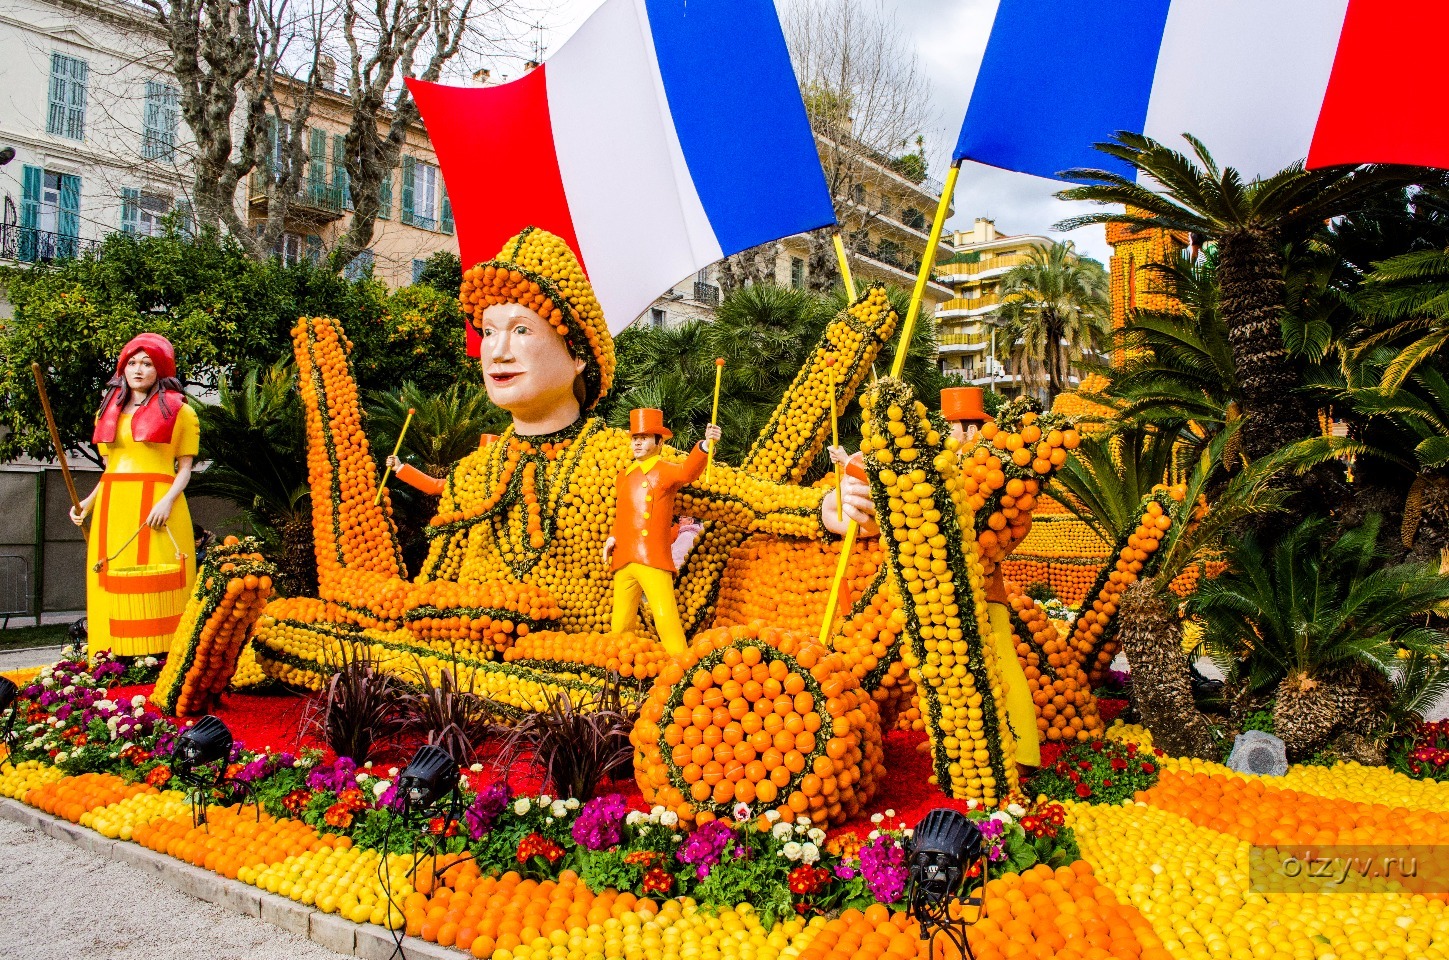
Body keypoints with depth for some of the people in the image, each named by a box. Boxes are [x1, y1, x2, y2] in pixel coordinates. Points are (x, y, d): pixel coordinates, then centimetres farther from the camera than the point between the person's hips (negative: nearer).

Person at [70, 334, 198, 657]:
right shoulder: (109, 411, 20)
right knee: (115, 588, 0)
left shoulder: (179, 411, 6)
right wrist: (87, 503, 8)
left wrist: (167, 500, -16)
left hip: (155, 506, -4)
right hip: (111, 508, 5)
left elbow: (185, 469, 1)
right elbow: (110, 469, 23)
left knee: (156, 588, -9)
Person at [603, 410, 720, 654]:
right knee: (620, 623, 11)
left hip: (653, 560, -6)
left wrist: (706, 444, -43)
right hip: (622, 560, 6)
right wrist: (612, 538, 6)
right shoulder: (624, 476, 17)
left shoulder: (665, 471, -2)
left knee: (665, 618, -12)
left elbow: (688, 471, -24)